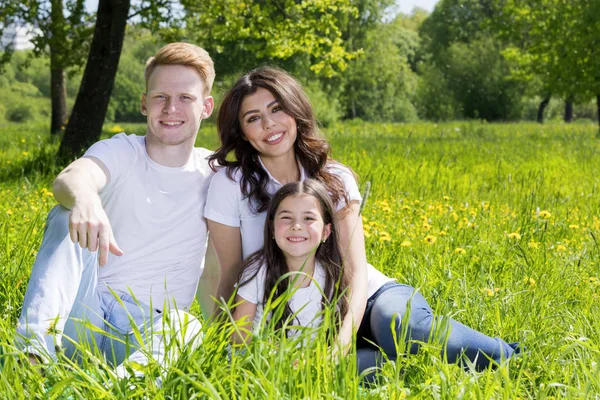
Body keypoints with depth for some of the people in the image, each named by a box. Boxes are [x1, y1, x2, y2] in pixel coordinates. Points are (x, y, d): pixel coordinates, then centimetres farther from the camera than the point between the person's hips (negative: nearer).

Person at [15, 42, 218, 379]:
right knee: (67, 218, -23)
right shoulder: (121, 151, 0)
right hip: (87, 309, 1)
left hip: (148, 326, 0)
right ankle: (35, 347, -39)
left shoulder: (214, 175, 3)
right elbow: (71, 177, -25)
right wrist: (85, 199, -50)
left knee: (187, 327, -34)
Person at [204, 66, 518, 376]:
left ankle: (514, 360, -18)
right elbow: (230, 278, 0)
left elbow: (356, 270, -13)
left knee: (399, 324, -37)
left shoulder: (335, 180, -2)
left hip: (369, 296, 1)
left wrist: (343, 340, -31)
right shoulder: (231, 184, -6)